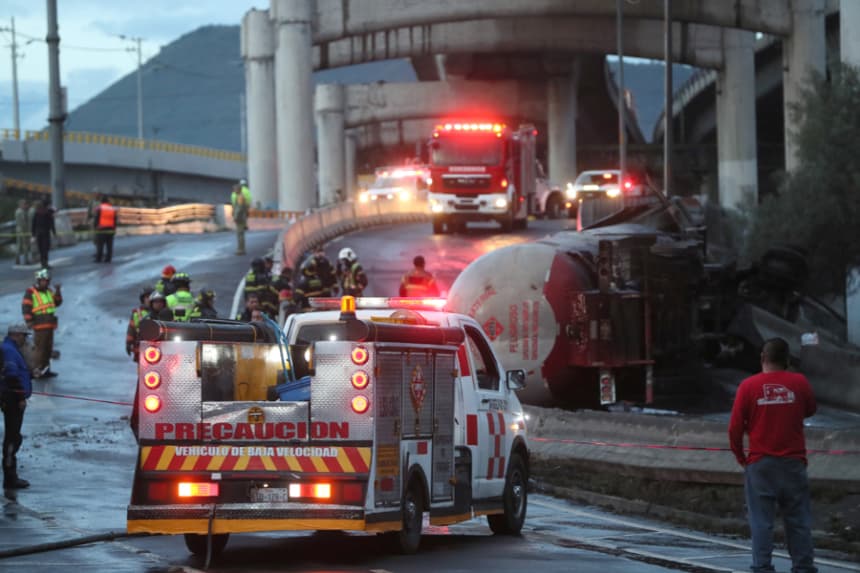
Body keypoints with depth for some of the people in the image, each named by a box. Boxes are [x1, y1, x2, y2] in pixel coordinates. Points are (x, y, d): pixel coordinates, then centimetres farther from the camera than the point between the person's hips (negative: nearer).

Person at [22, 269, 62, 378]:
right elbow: (25, 308, -11)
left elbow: (57, 302, 16)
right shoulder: (30, 292, -7)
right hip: (40, 326, -8)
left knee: (48, 349, 13)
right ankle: (37, 371, -10)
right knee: (39, 348, -12)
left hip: (50, 325, 8)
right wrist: (29, 321, -17)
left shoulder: (48, 291, 16)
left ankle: (45, 370, 21)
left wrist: (58, 291, 3)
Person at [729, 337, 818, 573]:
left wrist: (740, 456, 8)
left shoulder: (748, 386, -6)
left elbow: (735, 427, -5)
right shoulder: (799, 382, -3)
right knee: (798, 519, 9)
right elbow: (810, 410, 17)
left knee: (761, 520, 2)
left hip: (760, 464, -1)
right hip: (793, 463, 1)